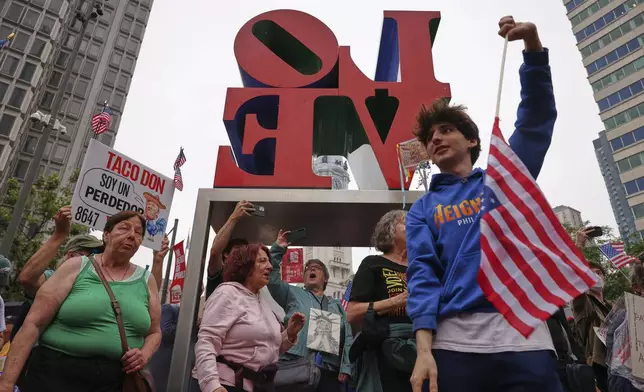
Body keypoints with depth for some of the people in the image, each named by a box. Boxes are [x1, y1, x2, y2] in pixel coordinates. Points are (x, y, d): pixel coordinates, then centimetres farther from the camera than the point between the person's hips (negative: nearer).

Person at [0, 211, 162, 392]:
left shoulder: (147, 281, 4)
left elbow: (154, 332, 13)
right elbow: (34, 323, -6)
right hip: (57, 375, -2)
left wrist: (144, 355, -8)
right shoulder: (77, 267, -2)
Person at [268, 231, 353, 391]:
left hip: (330, 371, 3)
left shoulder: (337, 306, 22)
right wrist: (278, 249, -5)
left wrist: (346, 368, 1)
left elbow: (348, 339, 14)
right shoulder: (294, 294, 16)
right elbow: (272, 279, 1)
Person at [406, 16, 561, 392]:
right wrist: (424, 348, -12)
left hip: (524, 337, 1)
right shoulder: (423, 209, 11)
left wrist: (533, 45, -3)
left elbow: (539, 116, 8)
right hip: (453, 345, 0)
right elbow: (422, 274, -1)